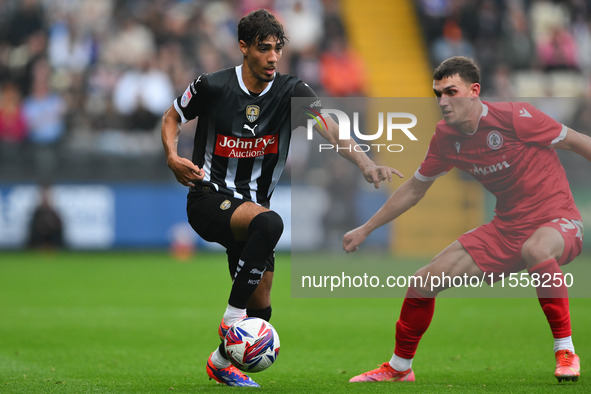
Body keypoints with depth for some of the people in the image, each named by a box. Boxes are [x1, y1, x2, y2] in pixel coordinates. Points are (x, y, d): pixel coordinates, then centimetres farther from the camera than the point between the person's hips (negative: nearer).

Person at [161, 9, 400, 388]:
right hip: (208, 200, -4)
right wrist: (173, 157, -11)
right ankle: (232, 317, -26)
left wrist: (364, 162, -39)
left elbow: (328, 126, -22)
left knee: (260, 309, 7)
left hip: (251, 206, 4)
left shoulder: (291, 92, -6)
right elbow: (172, 117, 8)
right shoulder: (213, 86, -9)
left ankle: (222, 363, 35)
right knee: (268, 223, -36)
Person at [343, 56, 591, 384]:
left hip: (558, 221, -6)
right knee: (425, 281, 0)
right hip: (507, 228, 6)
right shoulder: (445, 136, 0)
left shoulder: (515, 117, -19)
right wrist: (365, 230, 18)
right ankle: (399, 367, 23)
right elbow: (414, 188, 15)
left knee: (535, 249, -43)